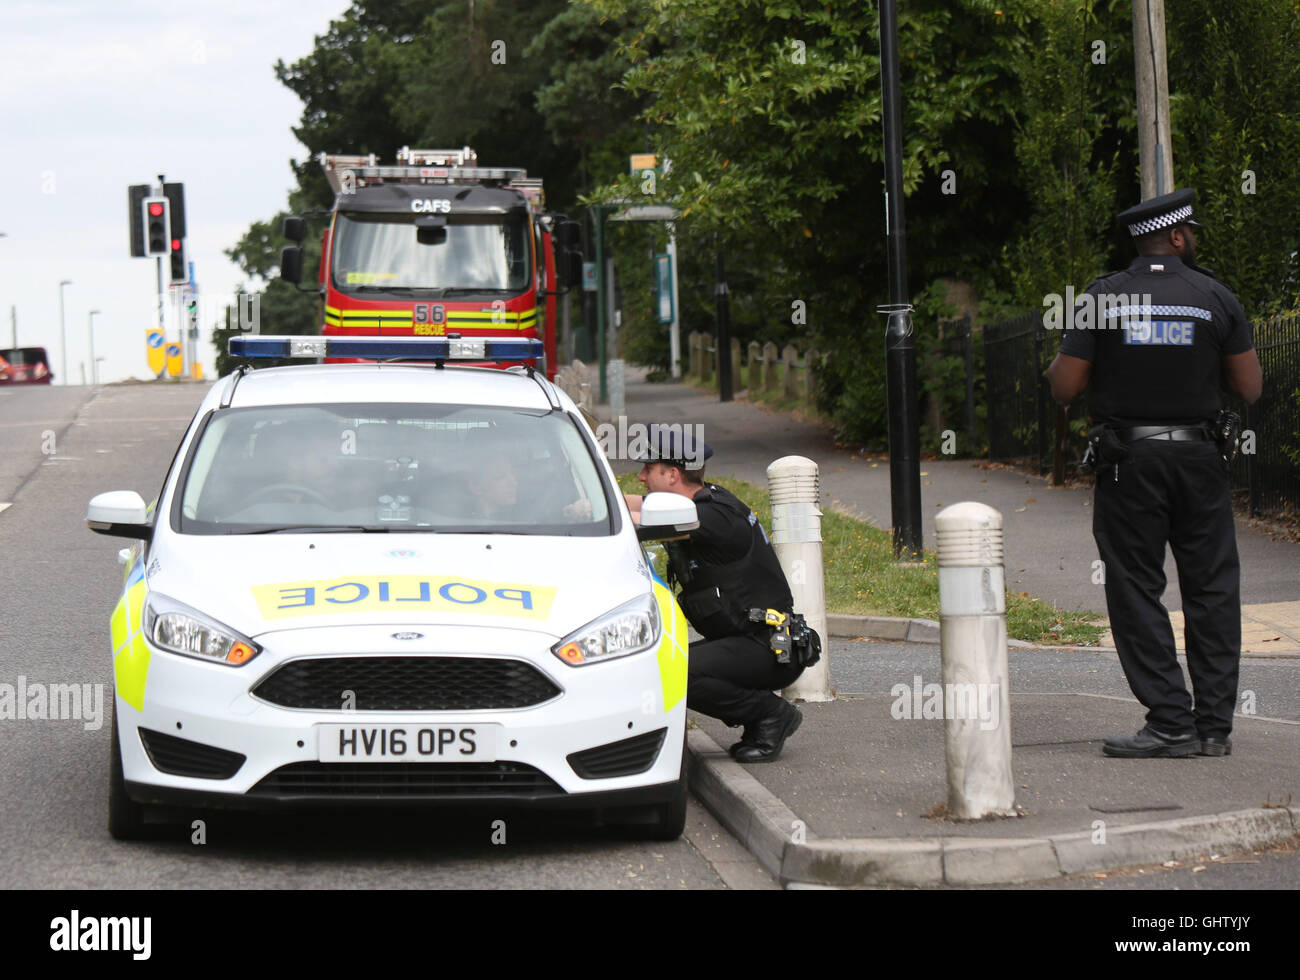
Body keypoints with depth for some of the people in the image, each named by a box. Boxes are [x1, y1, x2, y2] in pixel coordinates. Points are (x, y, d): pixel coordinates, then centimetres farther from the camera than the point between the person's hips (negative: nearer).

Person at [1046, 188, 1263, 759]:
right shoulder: (1216, 299, -1)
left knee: (1136, 590, 2)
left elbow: (1064, 388, -4)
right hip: (1200, 459, 1)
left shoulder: (1103, 299, -3)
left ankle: (1171, 722, -4)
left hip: (1128, 462, -1)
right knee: (1212, 590, 8)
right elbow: (1250, 388, 2)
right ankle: (1215, 724, 6)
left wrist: (1063, 359, 18)